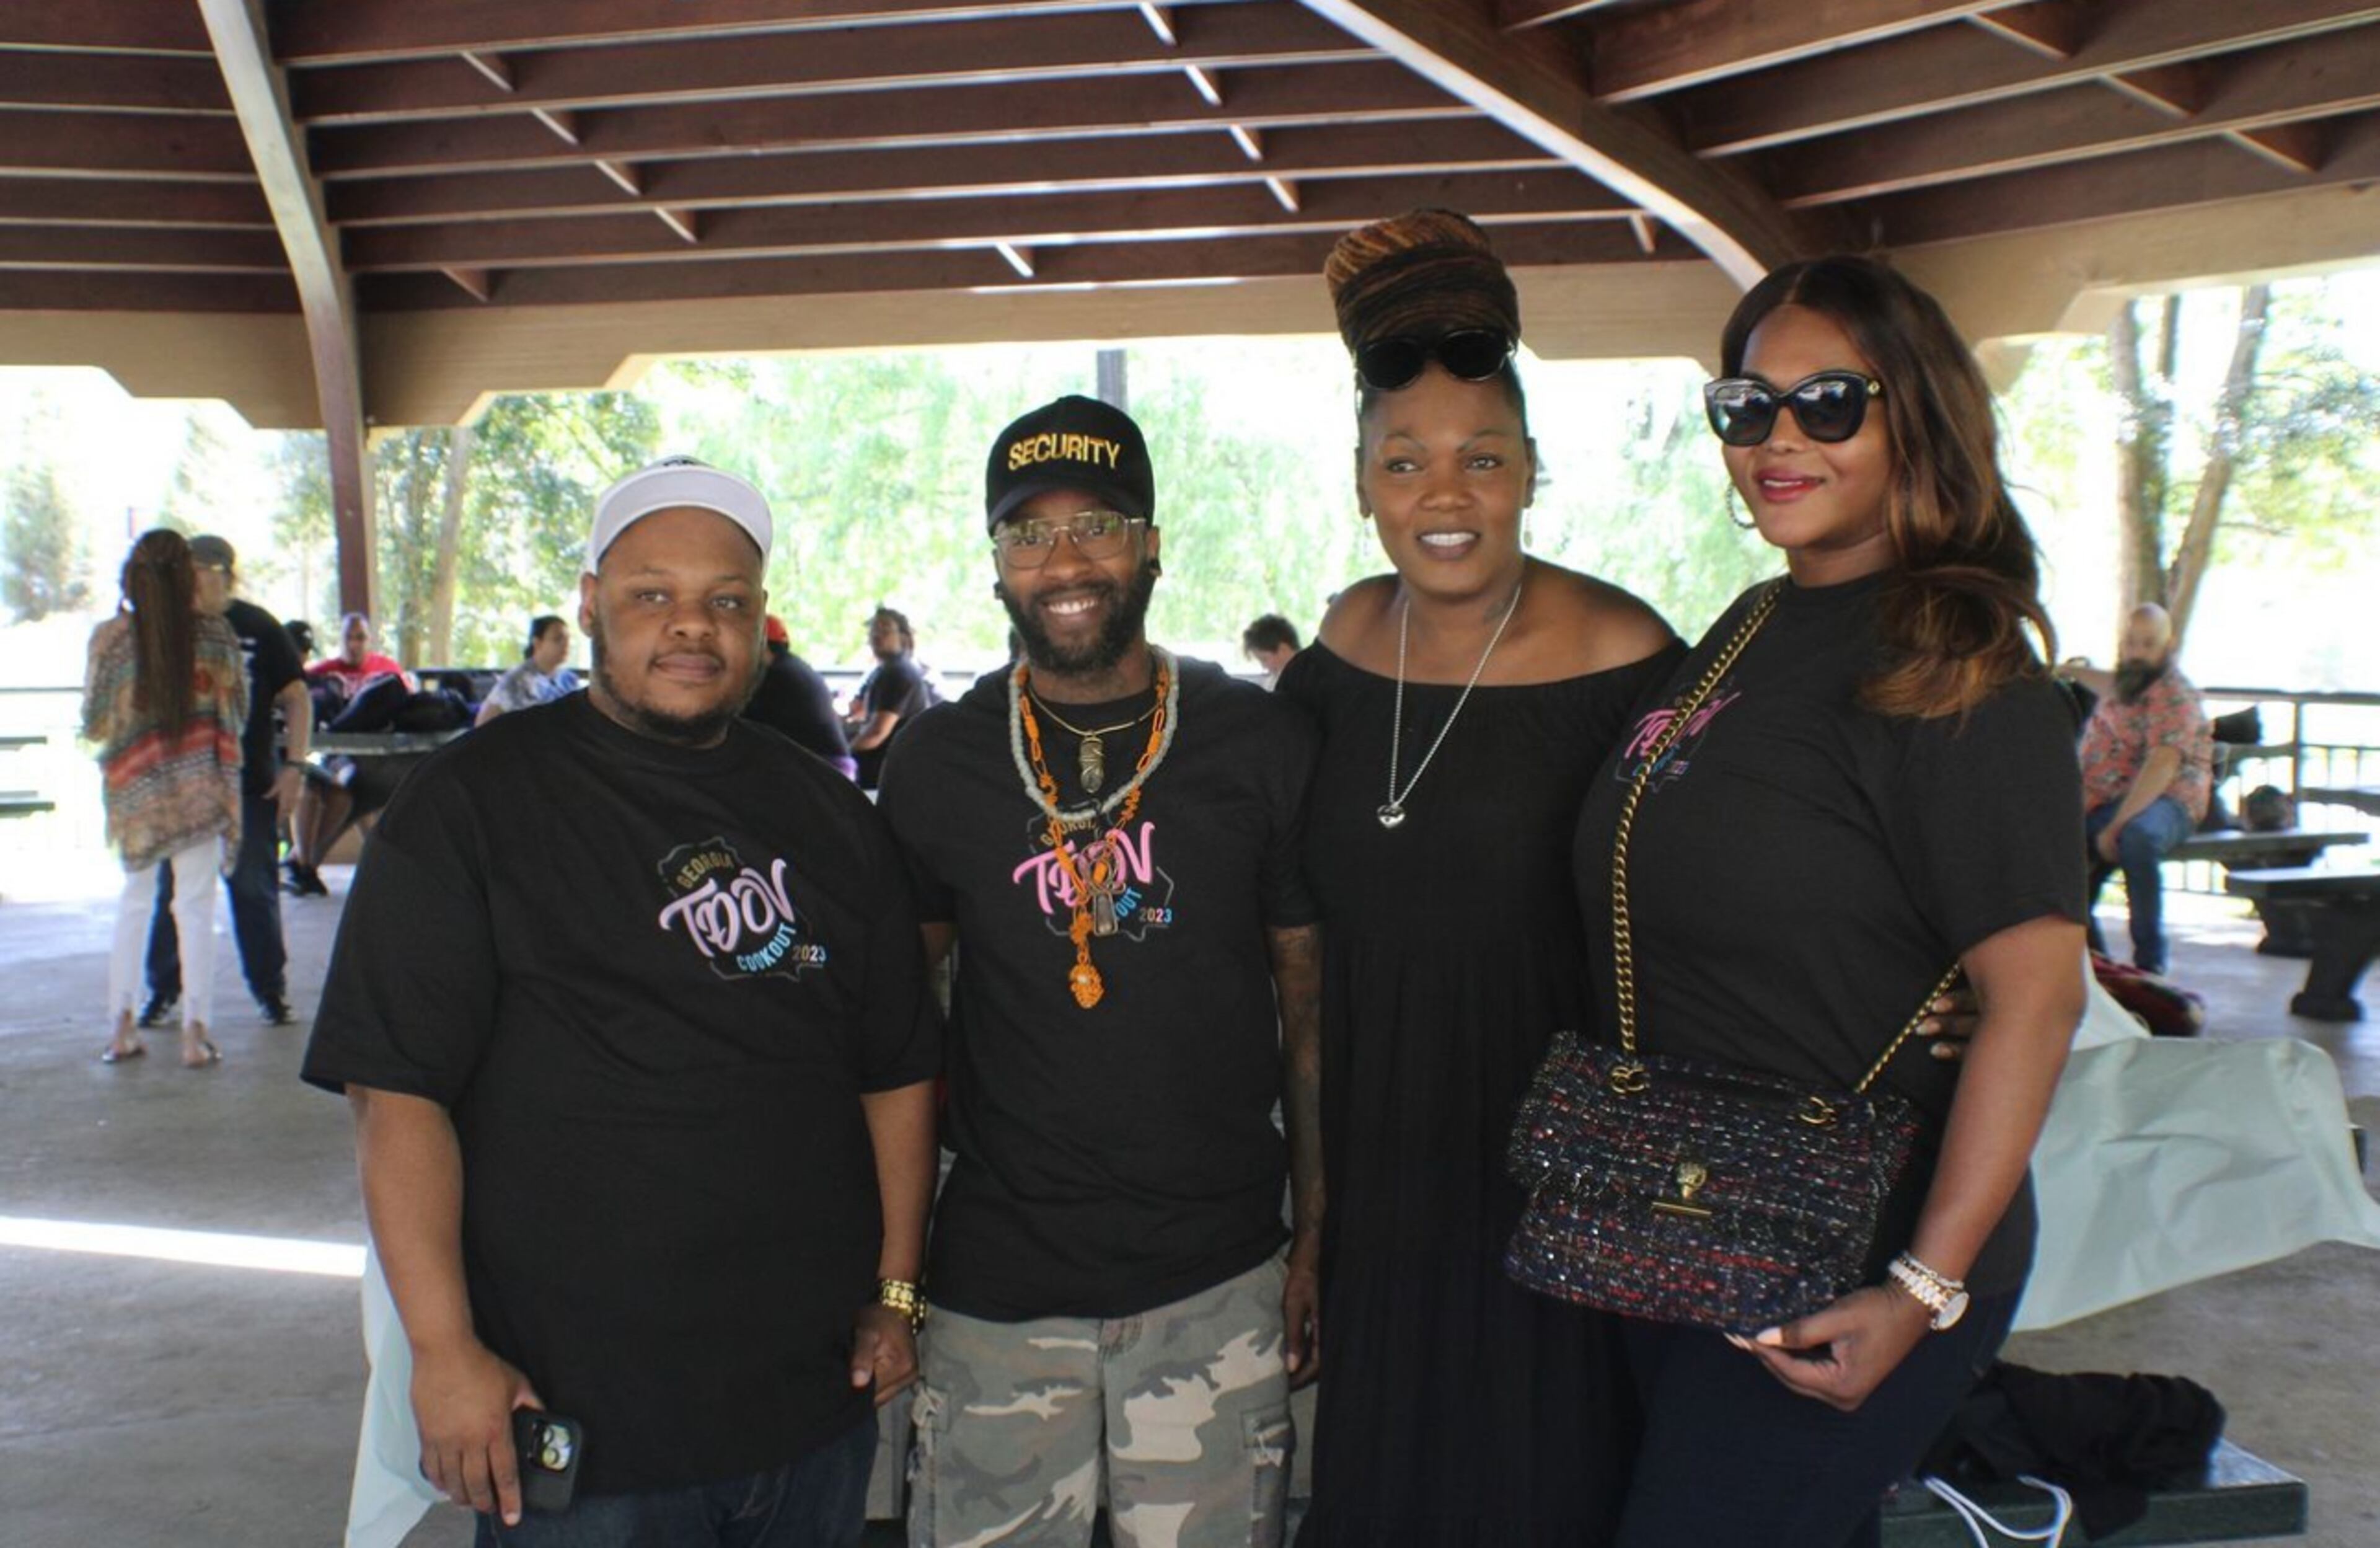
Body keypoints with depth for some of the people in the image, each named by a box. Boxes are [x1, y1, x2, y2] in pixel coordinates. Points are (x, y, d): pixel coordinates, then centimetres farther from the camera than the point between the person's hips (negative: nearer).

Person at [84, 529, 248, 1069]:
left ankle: (122, 1026, 16)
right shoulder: (215, 634, -5)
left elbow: (93, 724, 2)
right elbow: (238, 714, 2)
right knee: (196, 907, 3)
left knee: (135, 901, 16)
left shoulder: (110, 637, -3)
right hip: (200, 787, -1)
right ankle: (195, 1032, 2)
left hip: (134, 790, 1)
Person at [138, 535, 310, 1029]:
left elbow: (297, 699, 2)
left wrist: (293, 766, -6)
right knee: (170, 890, 4)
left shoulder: (258, 628, 0)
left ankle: (271, 990, 11)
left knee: (255, 889, 2)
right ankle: (162, 991, 15)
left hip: (250, 783, -2)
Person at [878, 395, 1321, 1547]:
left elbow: (1311, 1006, 3)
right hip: (997, 1282, 1)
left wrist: (1316, 1240, 1)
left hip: (1218, 1280, 0)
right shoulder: (934, 762, 0)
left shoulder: (1260, 747, -3)